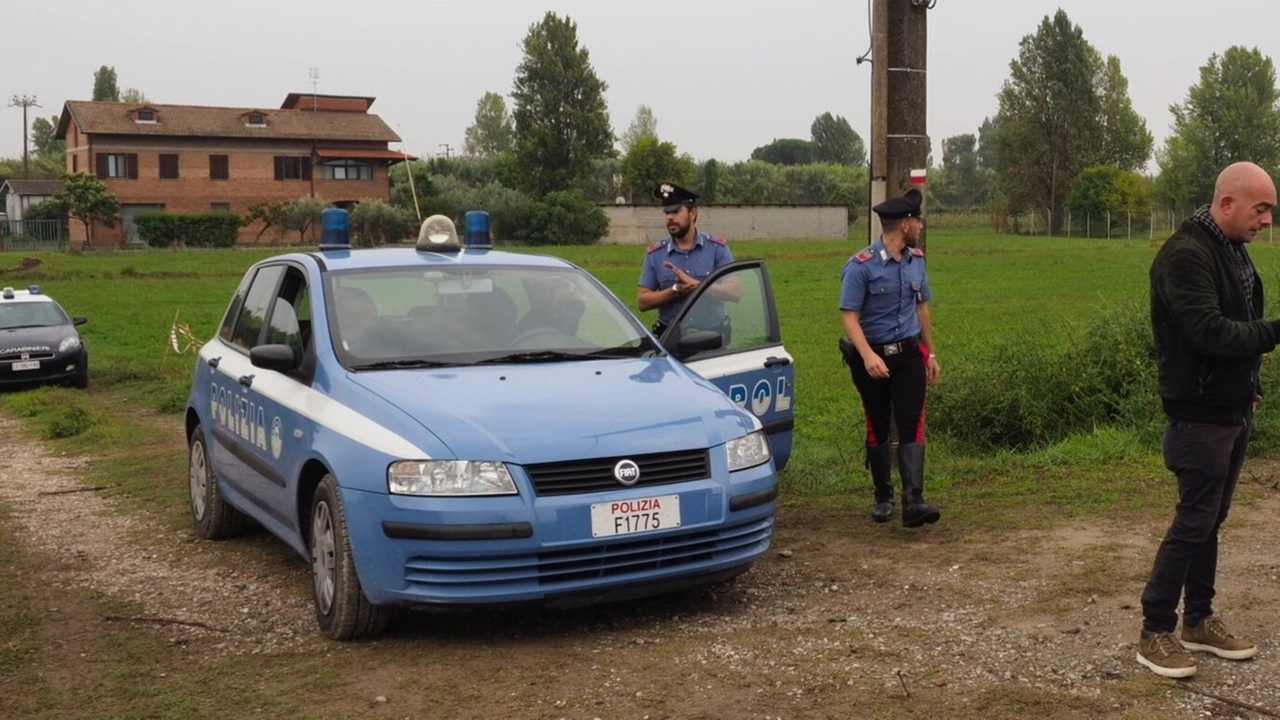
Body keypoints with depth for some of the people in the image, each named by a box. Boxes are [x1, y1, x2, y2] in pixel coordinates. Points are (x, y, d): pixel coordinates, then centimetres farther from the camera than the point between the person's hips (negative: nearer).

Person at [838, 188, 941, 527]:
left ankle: (913, 502, -13)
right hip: (874, 356, -4)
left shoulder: (916, 260, 5)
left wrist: (930, 353, 18)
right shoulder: (861, 266, -14)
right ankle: (883, 499, 25)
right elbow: (850, 317, -18)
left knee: (912, 426, -8)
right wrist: (868, 355, -31)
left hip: (909, 354, 4)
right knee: (878, 429, 10)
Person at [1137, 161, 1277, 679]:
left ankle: (1199, 620, 26)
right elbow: (1208, 331, -28)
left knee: (1210, 520, 15)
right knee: (1193, 522, -5)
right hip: (1200, 416, -9)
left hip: (1234, 412, 9)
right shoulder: (1185, 255, -19)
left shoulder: (1233, 251, 11)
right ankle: (1155, 633, 4)